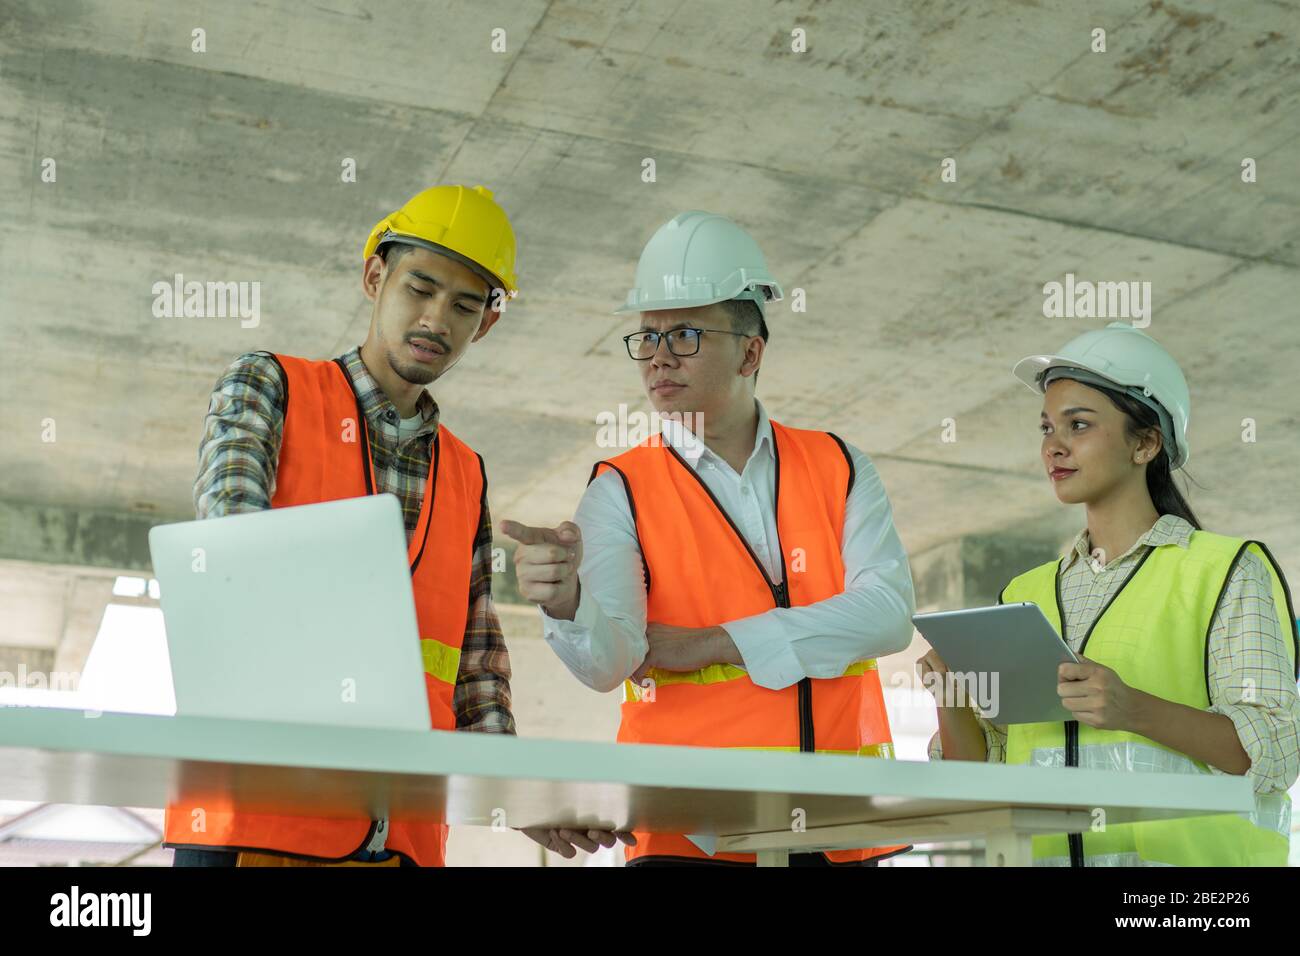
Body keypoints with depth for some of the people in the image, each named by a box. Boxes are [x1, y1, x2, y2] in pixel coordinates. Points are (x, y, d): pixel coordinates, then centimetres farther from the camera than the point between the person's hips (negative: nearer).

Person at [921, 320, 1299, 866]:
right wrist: (952, 701, -5)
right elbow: (980, 775, 14)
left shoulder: (1227, 570, 4)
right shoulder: (1024, 595, 16)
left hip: (1184, 855, -3)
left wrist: (1134, 709, -19)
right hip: (1045, 853, 4)